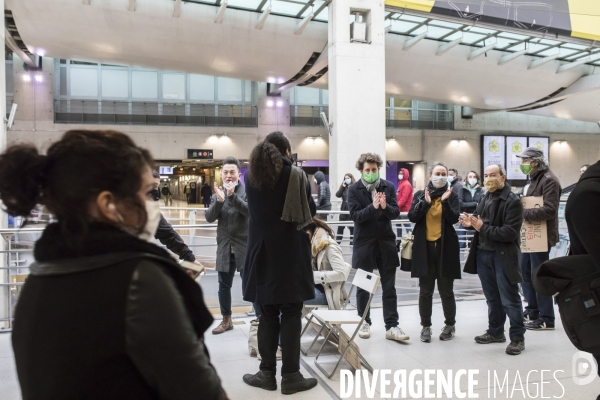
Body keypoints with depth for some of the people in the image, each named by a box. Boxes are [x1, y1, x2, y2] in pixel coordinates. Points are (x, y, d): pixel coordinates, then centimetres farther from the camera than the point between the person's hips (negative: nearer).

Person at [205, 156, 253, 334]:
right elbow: (209, 218, -3)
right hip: (224, 248, 5)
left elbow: (250, 211, -21)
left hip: (244, 246, -5)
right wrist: (219, 200, -19)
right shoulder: (217, 194, 8)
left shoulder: (247, 192, -5)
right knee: (224, 286, 14)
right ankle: (226, 320, 29)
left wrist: (232, 195, -28)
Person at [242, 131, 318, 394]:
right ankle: (290, 376, 7)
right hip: (290, 254, -3)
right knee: (291, 315, 3)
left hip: (262, 253, 4)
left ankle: (267, 373, 15)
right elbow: (310, 211, 1)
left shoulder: (251, 177, 5)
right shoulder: (296, 175, -6)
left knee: (267, 315, 11)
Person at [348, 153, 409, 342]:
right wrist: (373, 207, -29)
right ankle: (365, 322, 25)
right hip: (364, 242, -1)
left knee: (389, 287, 4)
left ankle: (392, 327, 9)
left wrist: (385, 206, -24)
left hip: (386, 241, 2)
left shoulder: (388, 187, 2)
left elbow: (396, 213, -4)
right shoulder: (354, 190, -4)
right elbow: (355, 216, -14)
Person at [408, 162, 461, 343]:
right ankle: (425, 326, 15)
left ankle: (450, 325, 22)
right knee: (425, 290, 5)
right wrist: (425, 203, -17)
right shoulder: (420, 195, 6)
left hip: (445, 247, -1)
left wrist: (445, 201, -21)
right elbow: (412, 217, -5)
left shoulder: (452, 195, 3)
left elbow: (454, 219, -9)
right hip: (425, 247, 1)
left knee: (446, 289, 5)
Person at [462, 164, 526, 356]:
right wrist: (471, 222, -4)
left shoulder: (513, 201, -12)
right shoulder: (485, 197, 9)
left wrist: (483, 228, -20)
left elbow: (510, 232, -19)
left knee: (509, 299, 2)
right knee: (492, 297, 18)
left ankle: (517, 337, 14)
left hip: (503, 256, -7)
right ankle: (495, 332, 31)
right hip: (483, 253, 7)